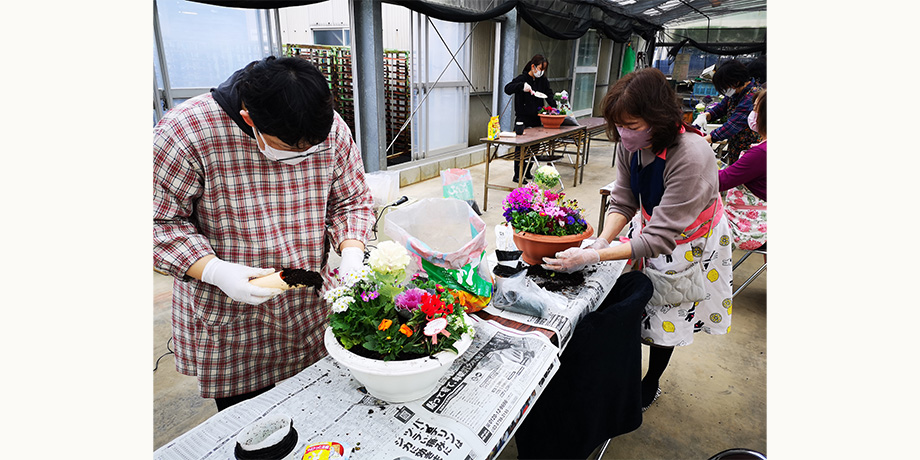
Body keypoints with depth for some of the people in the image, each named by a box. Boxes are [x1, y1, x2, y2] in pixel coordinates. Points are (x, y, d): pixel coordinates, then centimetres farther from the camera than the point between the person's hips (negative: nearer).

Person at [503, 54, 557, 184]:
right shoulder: (522, 78, -7)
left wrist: (555, 105, -14)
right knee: (521, 146, -2)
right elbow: (507, 89, -18)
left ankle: (527, 172, 24)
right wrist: (522, 86, -34)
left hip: (536, 118, 6)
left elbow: (549, 94, 4)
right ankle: (517, 176, 6)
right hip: (523, 119, -6)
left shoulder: (543, 80, 10)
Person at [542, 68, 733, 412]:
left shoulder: (691, 157, -38)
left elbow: (661, 238, -38)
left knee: (666, 318, 9)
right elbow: (623, 201, -11)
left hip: (688, 244, -5)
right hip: (651, 226, 5)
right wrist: (601, 241, -29)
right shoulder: (630, 144, -18)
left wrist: (594, 256, -44)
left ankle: (650, 385, 34)